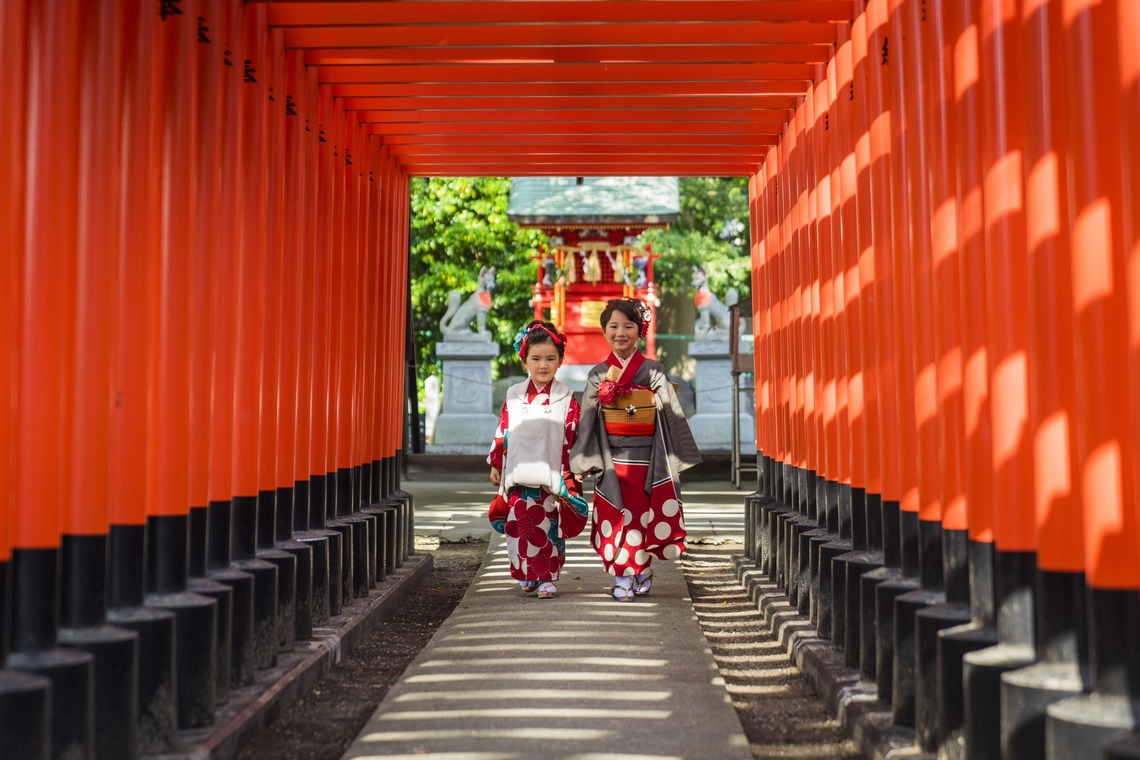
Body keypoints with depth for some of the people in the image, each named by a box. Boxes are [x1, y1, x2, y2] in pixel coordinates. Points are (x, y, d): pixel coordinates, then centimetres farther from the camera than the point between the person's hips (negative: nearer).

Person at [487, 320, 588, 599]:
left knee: (548, 528, 0)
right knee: (521, 525, 2)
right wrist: (496, 465, 11)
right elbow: (503, 431, 12)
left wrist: (569, 477, -6)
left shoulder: (566, 398, -1)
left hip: (552, 476, -2)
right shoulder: (515, 395, 7)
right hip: (520, 476, 2)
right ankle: (526, 575, 18)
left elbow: (572, 438, -2)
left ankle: (547, 578, 10)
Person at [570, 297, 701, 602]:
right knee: (615, 519, 1)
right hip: (612, 462, 1)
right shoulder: (599, 374, 5)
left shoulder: (653, 371, 1)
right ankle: (622, 579, 10)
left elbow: (673, 415, 2)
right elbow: (587, 419, 7)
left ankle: (642, 571, 19)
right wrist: (581, 462, 3)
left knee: (643, 517, 2)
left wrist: (678, 458, 0)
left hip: (646, 460, -1)